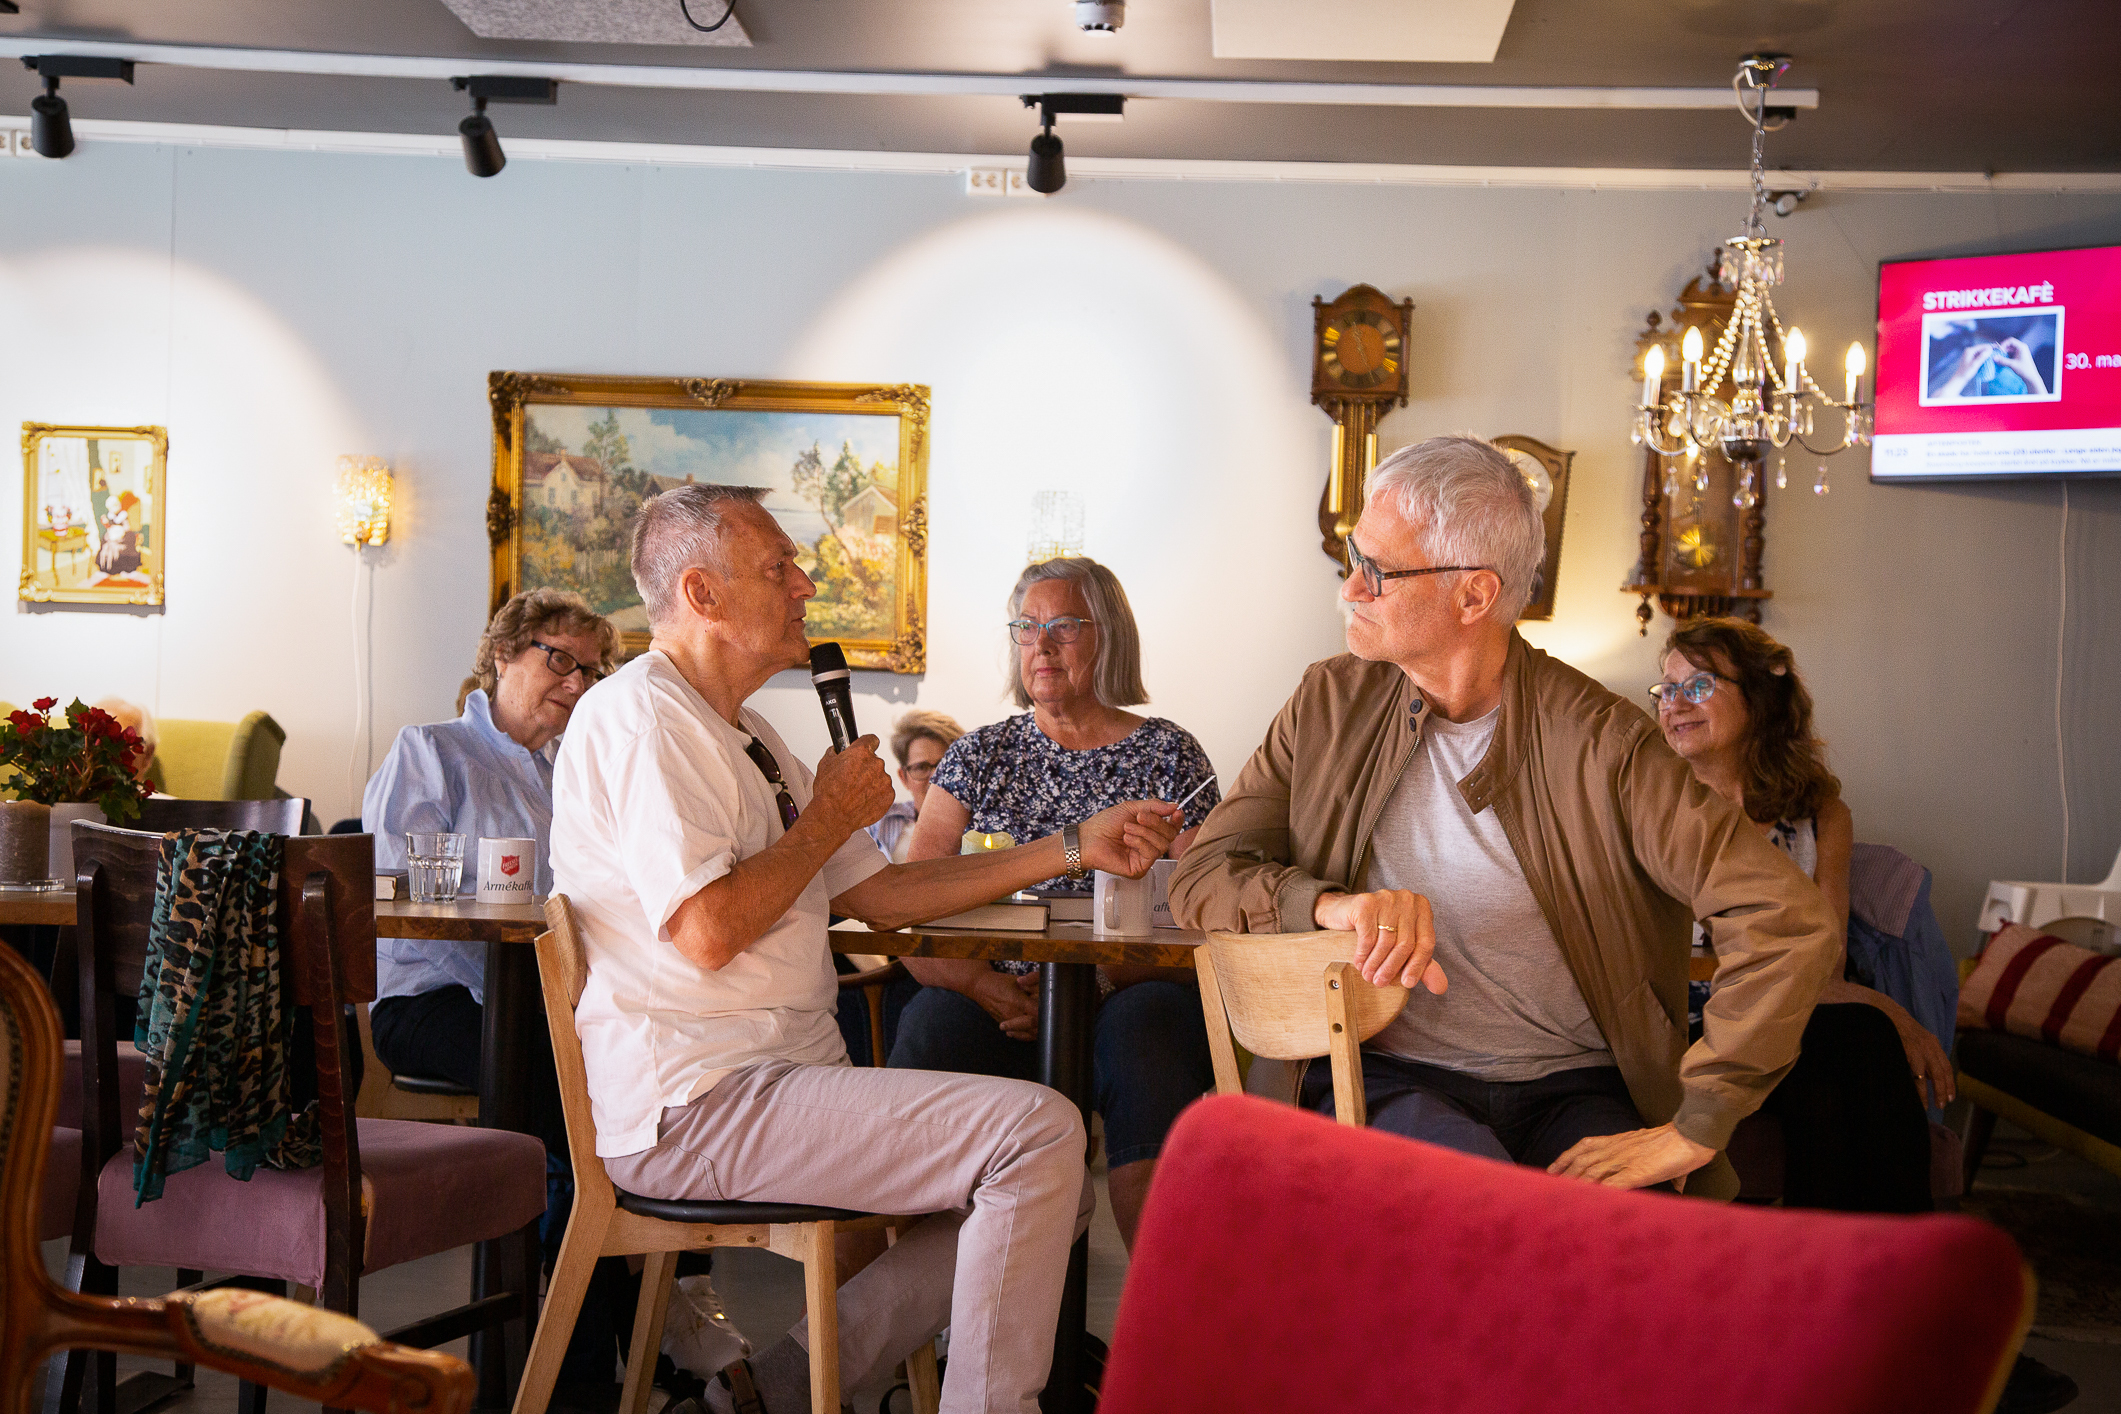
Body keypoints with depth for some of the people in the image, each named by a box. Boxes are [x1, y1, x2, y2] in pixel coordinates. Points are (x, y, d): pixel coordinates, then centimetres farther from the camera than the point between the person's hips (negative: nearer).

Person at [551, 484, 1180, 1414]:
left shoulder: (741, 736, 20)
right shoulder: (641, 717, -11)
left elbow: (877, 895, 19)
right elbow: (707, 931, -22)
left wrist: (1076, 847, 16)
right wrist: (832, 815, -7)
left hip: (776, 1081, 10)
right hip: (695, 1104, -10)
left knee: (1057, 1193, 7)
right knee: (1040, 1130, -19)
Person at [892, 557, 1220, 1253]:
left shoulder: (1168, 754, 11)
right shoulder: (977, 757, 17)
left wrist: (1094, 985, -16)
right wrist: (979, 984, -14)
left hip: (1129, 995, -1)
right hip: (996, 1004, 1)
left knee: (1145, 1030, -37)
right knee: (930, 1026, -33)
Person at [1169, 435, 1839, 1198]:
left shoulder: (1597, 739, -8)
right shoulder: (1331, 706, 5)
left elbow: (1789, 920, -12)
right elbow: (1201, 875, 3)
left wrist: (1692, 1130, -15)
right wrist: (1332, 903, -18)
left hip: (1572, 1092, 0)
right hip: (1383, 1079, 1)